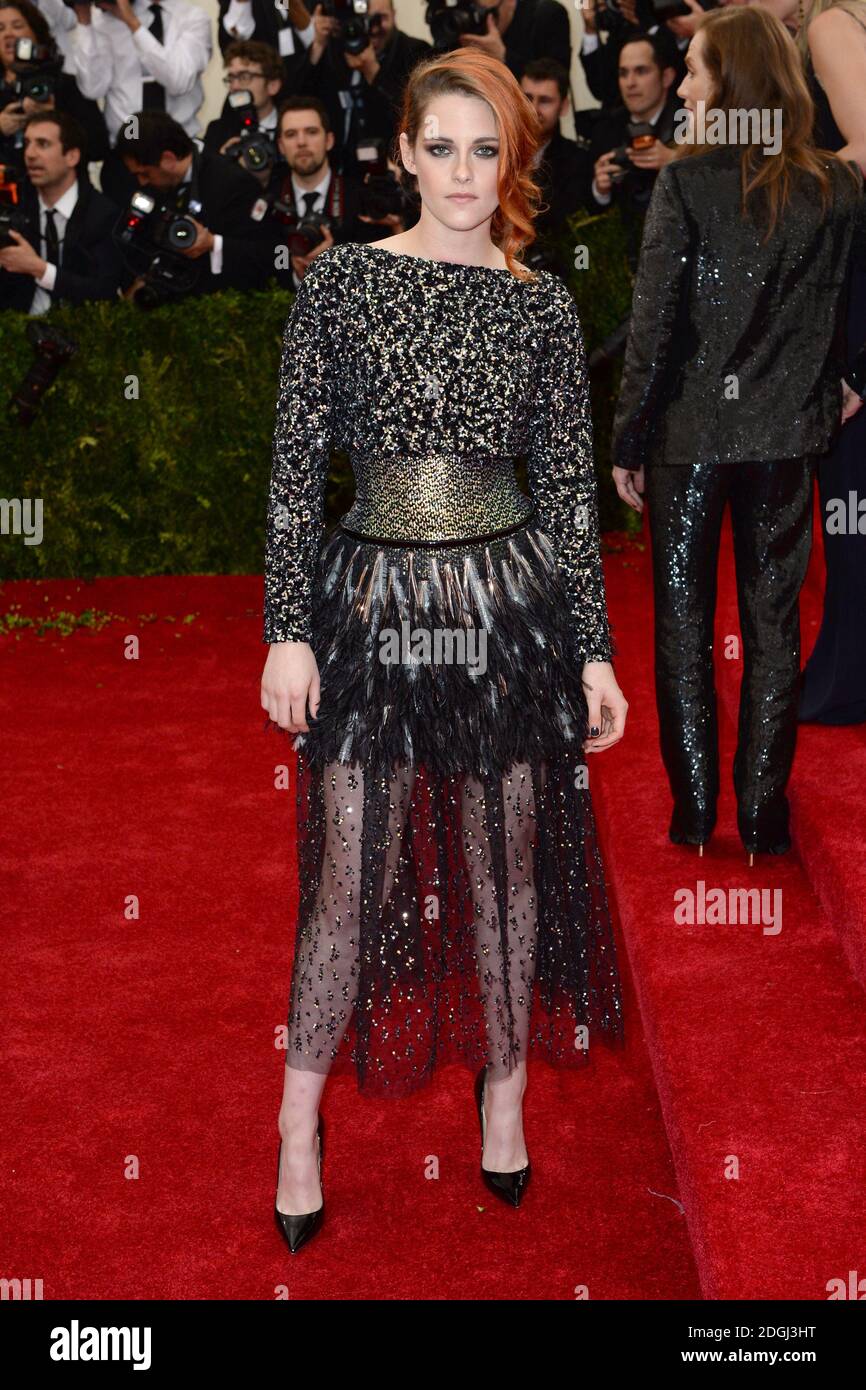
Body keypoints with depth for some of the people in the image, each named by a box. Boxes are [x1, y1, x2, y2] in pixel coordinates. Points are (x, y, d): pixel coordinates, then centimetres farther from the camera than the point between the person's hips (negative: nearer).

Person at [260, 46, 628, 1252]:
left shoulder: (542, 306, 3)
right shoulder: (341, 281, -1)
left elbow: (570, 487, 5)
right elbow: (295, 465, -2)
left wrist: (595, 651, 3)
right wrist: (288, 630, -7)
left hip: (508, 606, 2)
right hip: (372, 607, -1)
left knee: (510, 867, 11)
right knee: (348, 880, 3)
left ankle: (505, 1088, 32)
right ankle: (300, 1121, 21)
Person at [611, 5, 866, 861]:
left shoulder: (686, 182, -11)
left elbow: (653, 323, -12)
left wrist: (627, 440, -5)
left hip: (690, 432, -3)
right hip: (788, 434, 3)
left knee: (684, 621, 9)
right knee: (773, 621, 10)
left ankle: (694, 810, 12)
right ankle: (763, 814, 12)